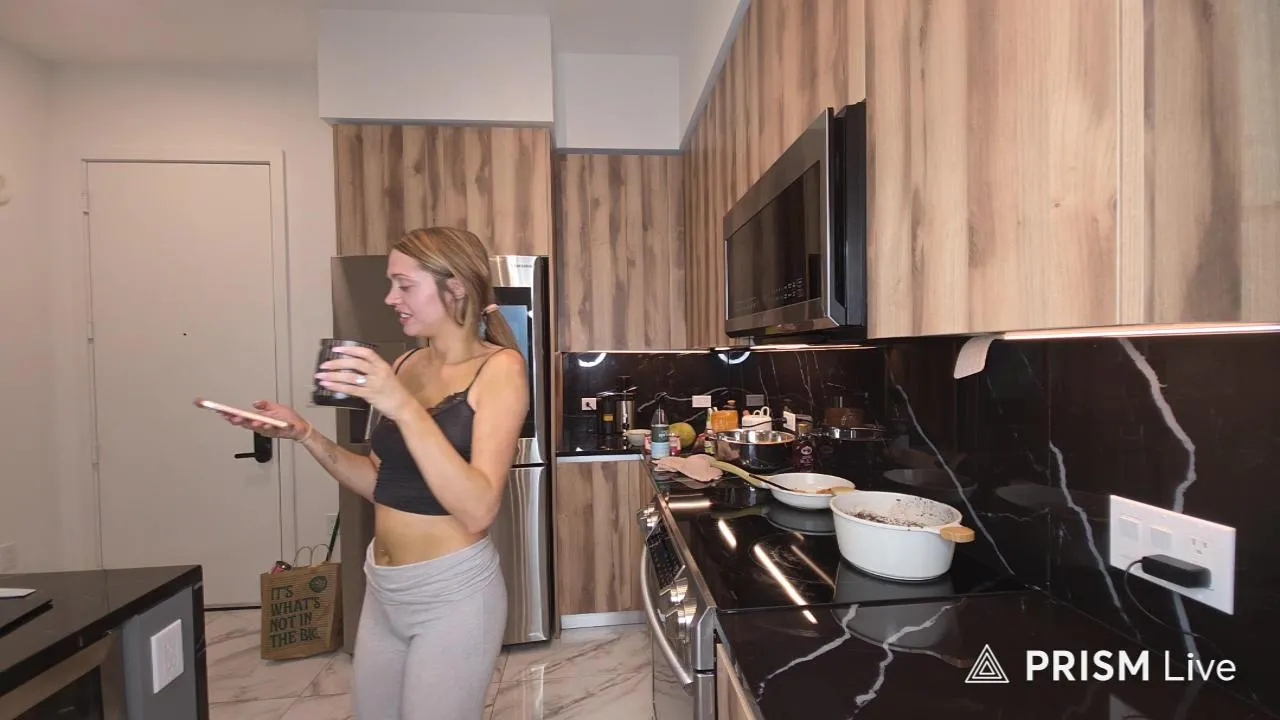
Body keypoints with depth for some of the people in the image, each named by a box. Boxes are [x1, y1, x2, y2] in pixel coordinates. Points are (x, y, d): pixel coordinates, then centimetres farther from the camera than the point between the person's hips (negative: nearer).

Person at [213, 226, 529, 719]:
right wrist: (306, 436, -2)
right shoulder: (405, 364, 4)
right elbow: (382, 485, 10)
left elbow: (478, 509, -24)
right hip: (381, 587, 7)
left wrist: (404, 407, -30)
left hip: (452, 591, -6)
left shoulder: (499, 367, -16)